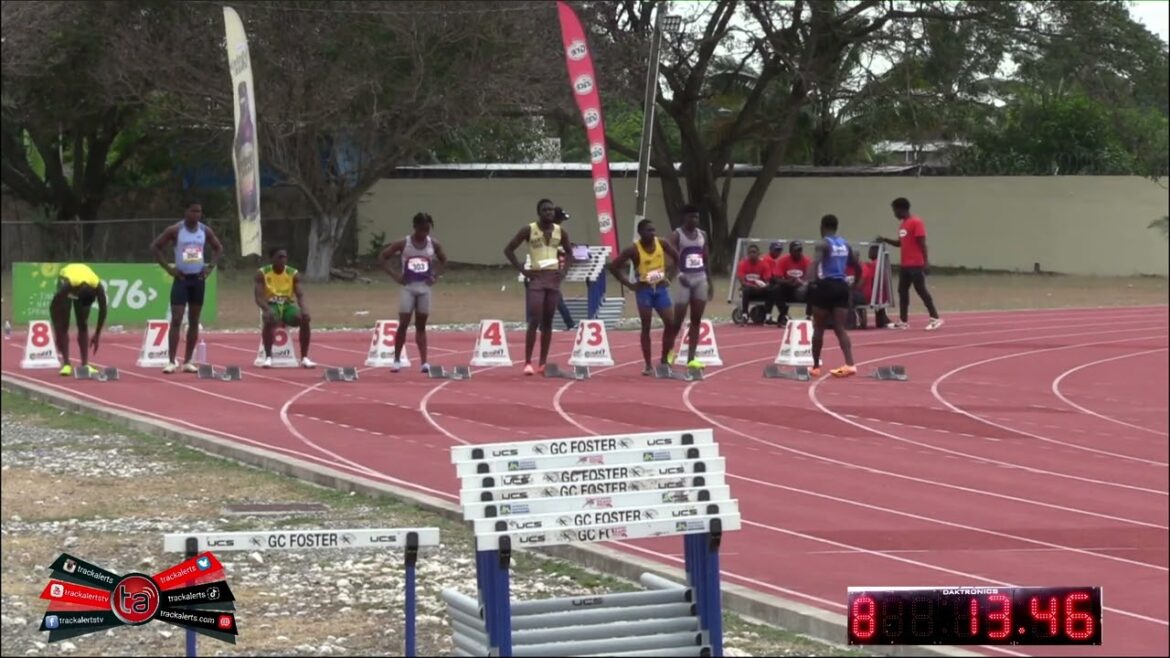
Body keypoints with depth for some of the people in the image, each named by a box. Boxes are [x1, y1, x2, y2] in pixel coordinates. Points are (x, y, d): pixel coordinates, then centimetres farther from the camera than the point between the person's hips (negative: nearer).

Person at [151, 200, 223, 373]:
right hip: (181, 278, -4)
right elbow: (155, 247, -4)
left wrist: (211, 266, 4)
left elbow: (218, 248, 18)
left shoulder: (205, 231, 4)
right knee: (176, 320, -10)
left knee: (194, 321, 6)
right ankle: (171, 361, -11)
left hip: (198, 279, 4)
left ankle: (188, 361, 12)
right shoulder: (175, 230, -7)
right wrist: (168, 267, -10)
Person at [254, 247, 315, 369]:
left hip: (287, 305, 2)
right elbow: (259, 297, -13)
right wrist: (267, 309, -35)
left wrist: (304, 309, -30)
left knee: (305, 319, -28)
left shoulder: (294, 274, -1)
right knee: (269, 320, -38)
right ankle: (268, 357, -29)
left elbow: (300, 295, -8)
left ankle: (304, 358, -20)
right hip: (271, 306, -2)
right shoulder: (262, 273, -7)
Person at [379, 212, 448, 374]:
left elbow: (444, 260, 16)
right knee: (403, 324, -5)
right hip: (408, 287, -2)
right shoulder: (403, 244, -8)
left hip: (425, 288, 2)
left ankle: (424, 362, 4)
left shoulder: (434, 244, 0)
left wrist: (436, 276, 2)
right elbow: (383, 257, -3)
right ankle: (397, 360, 4)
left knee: (421, 326, 6)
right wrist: (395, 275, -9)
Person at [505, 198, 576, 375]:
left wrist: (564, 270, 5)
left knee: (548, 322, 6)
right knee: (534, 321, -11)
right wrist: (522, 270, -8)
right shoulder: (528, 230, -4)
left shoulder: (561, 232, 7)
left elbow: (569, 253, 21)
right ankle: (528, 362, -8)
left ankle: (543, 363, 11)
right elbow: (508, 249, -2)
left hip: (554, 278, 4)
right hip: (536, 278, -4)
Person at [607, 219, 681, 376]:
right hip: (644, 290, -4)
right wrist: (628, 284, -11)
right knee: (646, 327, -2)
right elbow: (614, 266, -11)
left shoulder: (661, 243, -4)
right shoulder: (633, 249, -14)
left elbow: (676, 257, 12)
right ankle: (648, 365, 4)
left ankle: (665, 359, 13)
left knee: (671, 324, -2)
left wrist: (670, 276, 4)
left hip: (661, 288, 4)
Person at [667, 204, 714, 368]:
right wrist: (679, 274, -31)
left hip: (701, 279, 5)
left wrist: (710, 282, 11)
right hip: (684, 279, -5)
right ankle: (669, 351, 20)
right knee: (678, 319, -2)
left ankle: (691, 358, 4)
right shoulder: (676, 235, -7)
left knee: (696, 320, 2)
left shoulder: (702, 235, 11)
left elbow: (707, 259, 14)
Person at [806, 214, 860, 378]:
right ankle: (850, 364, -17)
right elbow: (857, 267, 21)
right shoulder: (845, 245, 14)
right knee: (840, 328, 1)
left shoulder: (823, 244, -6)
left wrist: (811, 280, -34)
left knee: (819, 328, 8)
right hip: (841, 286, 5)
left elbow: (816, 262, -25)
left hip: (826, 286, -5)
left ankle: (816, 367, 16)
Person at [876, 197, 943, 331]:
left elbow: (922, 243, -16)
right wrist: (885, 240, 13)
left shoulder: (916, 222, -11)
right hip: (905, 265, 9)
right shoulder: (902, 224, 15)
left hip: (916, 265, -9)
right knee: (902, 291, 8)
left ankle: (935, 318, -4)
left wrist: (926, 261, -21)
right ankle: (903, 321, 12)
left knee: (921, 290, -8)